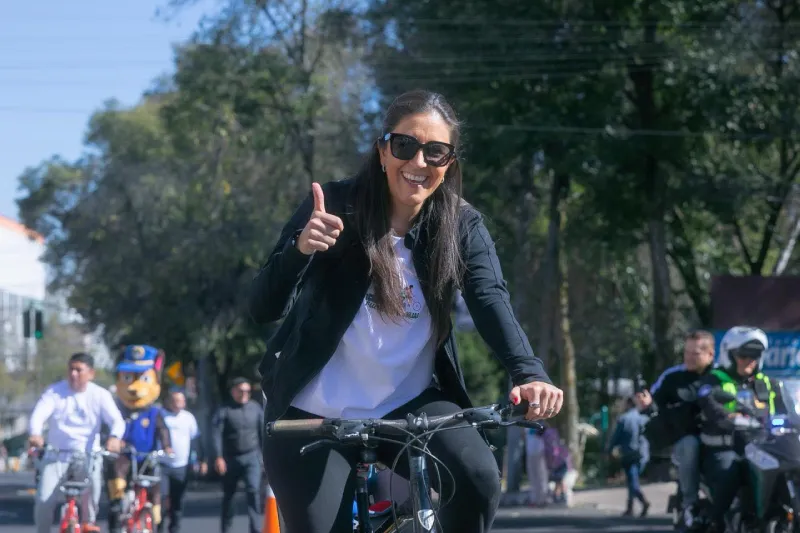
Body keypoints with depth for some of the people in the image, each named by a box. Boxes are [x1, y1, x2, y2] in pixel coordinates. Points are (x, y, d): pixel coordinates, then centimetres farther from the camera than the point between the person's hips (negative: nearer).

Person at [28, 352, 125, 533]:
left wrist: (114, 437, -35)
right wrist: (35, 434, -37)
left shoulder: (100, 395, 0)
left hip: (88, 455, 1)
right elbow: (39, 414, -15)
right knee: (44, 499, -13)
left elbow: (116, 419, -12)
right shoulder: (55, 391, -2)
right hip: (56, 455, -1)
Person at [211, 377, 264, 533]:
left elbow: (263, 432, 9)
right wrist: (218, 457, -20)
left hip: (251, 457, 0)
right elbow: (216, 434, -10)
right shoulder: (224, 411, -3)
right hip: (231, 458, 0)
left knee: (254, 491, -15)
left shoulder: (255, 408, 6)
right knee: (228, 494, 11)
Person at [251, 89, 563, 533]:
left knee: (478, 478, -26)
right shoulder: (336, 205, -10)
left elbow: (490, 299, -18)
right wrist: (300, 249, -34)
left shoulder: (461, 225, -3)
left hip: (410, 405, 1)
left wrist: (529, 374, -38)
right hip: (317, 416, -1)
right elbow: (263, 308, -13)